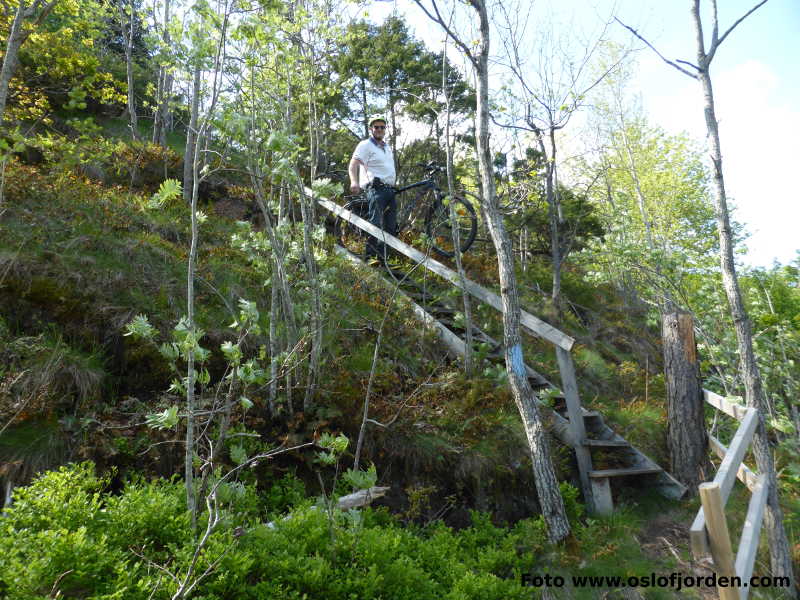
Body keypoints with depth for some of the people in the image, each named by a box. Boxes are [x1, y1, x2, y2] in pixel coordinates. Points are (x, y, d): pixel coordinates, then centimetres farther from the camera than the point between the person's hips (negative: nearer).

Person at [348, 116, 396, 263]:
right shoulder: (365, 145, -2)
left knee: (391, 227, 7)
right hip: (376, 189, -8)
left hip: (390, 191, 8)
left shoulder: (387, 147, 24)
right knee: (376, 225, -17)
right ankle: (370, 257, -16)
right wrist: (354, 182, -34)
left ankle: (383, 258, 14)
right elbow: (353, 165, -16)